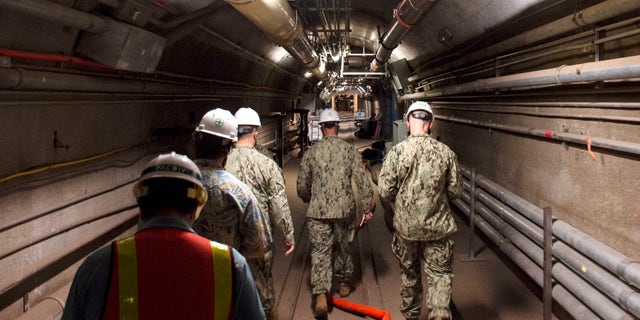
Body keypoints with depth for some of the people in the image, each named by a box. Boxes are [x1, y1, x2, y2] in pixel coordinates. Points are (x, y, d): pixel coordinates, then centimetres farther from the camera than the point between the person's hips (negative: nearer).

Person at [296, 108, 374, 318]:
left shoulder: (312, 152, -2)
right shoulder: (350, 150, -2)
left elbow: (301, 186, 3)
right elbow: (362, 182, -6)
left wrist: (309, 200, 23)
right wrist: (368, 207, 2)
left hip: (318, 211, -1)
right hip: (345, 209, 1)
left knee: (320, 253, 2)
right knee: (343, 247, 20)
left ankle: (321, 295, -10)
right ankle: (344, 282, 37)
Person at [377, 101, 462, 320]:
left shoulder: (396, 152, -12)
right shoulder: (445, 152, -9)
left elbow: (385, 191, -10)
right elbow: (455, 191, -2)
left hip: (405, 225, 1)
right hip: (437, 226, -1)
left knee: (409, 273, 19)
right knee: (440, 273, 11)